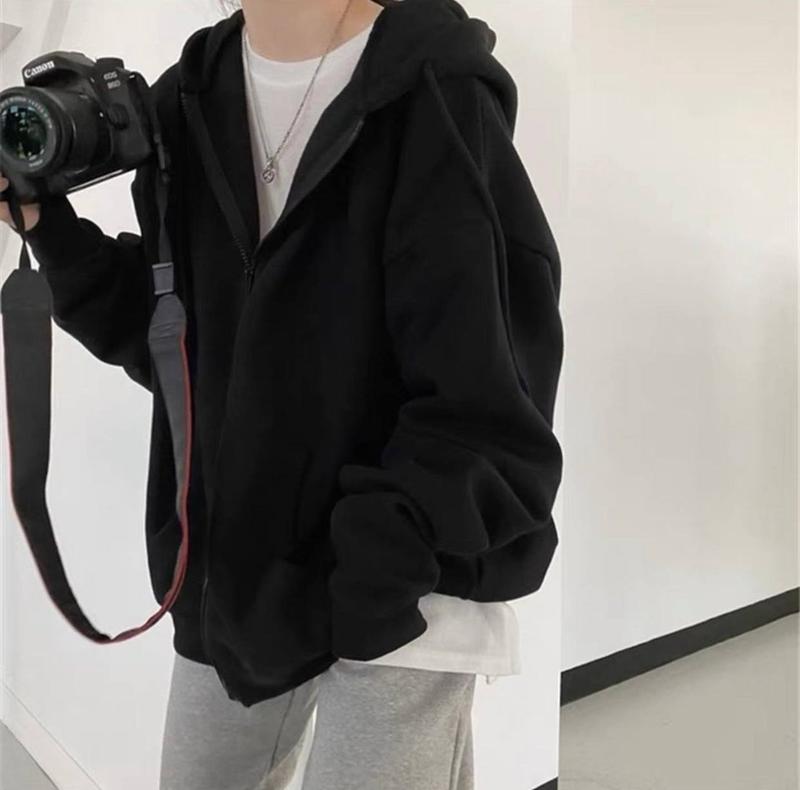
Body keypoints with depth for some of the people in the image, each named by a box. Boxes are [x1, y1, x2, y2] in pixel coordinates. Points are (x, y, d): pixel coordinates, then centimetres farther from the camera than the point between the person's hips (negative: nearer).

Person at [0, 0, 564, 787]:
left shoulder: (439, 99, -16)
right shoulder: (189, 100, 4)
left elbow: (488, 404, -17)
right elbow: (177, 339, 7)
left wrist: (373, 568, -20)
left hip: (407, 586, -6)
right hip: (234, 567, 6)